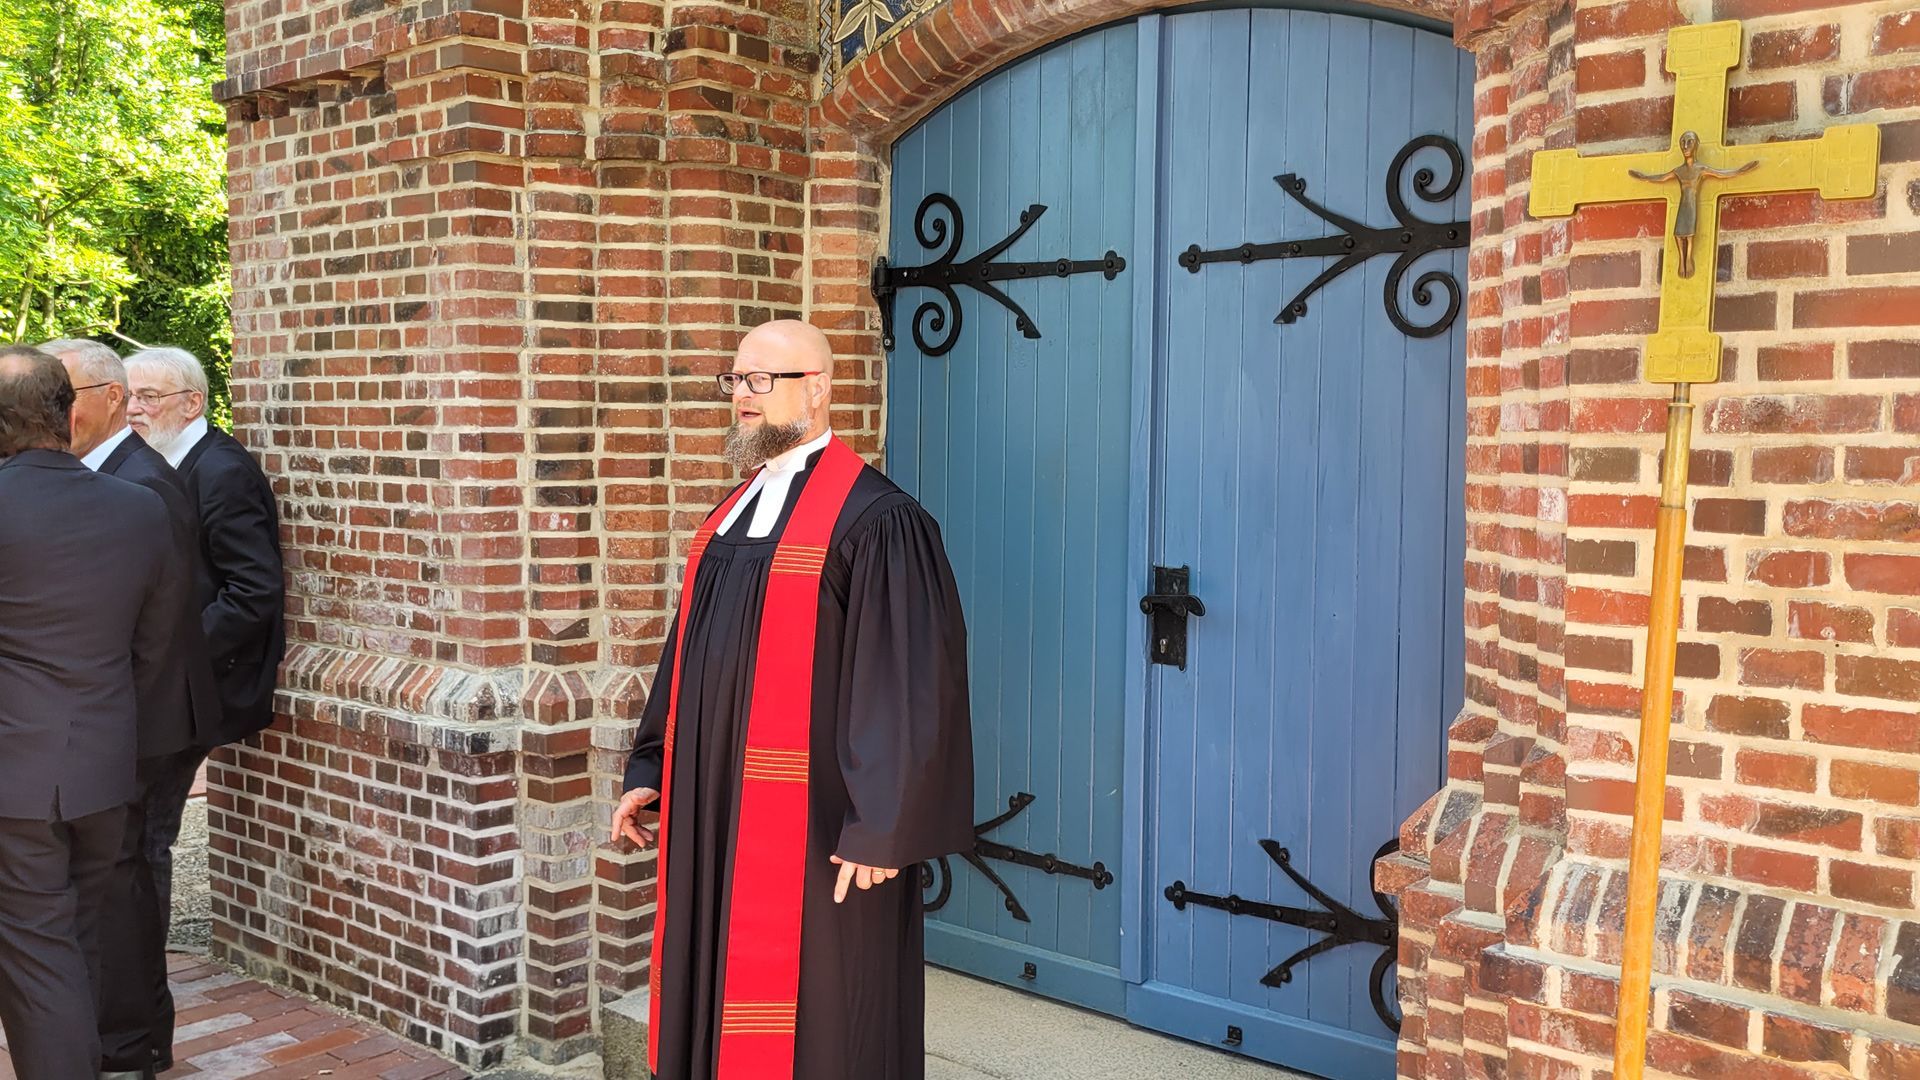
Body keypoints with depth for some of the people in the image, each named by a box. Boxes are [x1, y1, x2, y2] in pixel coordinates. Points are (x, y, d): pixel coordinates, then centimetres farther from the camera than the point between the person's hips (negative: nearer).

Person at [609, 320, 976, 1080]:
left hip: (816, 828, -8)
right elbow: (688, 655, 18)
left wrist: (883, 827, -19)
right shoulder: (736, 511, 12)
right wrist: (652, 768, 16)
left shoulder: (876, 521, -15)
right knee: (721, 1001, 17)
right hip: (719, 811, 8)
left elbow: (910, 686, -18)